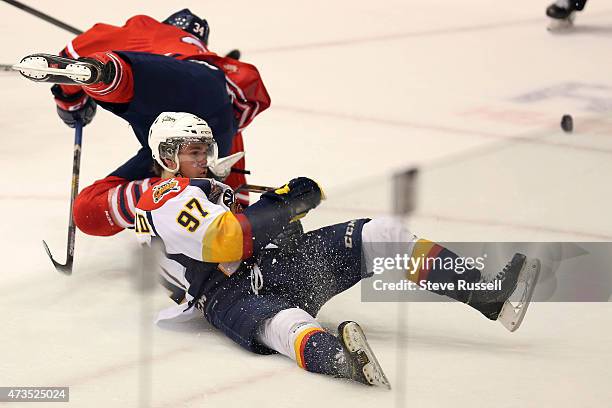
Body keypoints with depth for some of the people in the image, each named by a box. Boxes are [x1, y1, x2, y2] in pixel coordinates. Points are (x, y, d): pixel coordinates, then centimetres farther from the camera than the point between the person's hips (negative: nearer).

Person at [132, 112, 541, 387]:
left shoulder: (205, 189, 31)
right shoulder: (167, 197, -3)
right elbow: (220, 241, -18)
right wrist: (284, 205, -14)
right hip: (229, 294, -10)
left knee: (380, 235, -7)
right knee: (285, 325, -47)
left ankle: (487, 296, -17)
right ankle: (340, 359, -84)